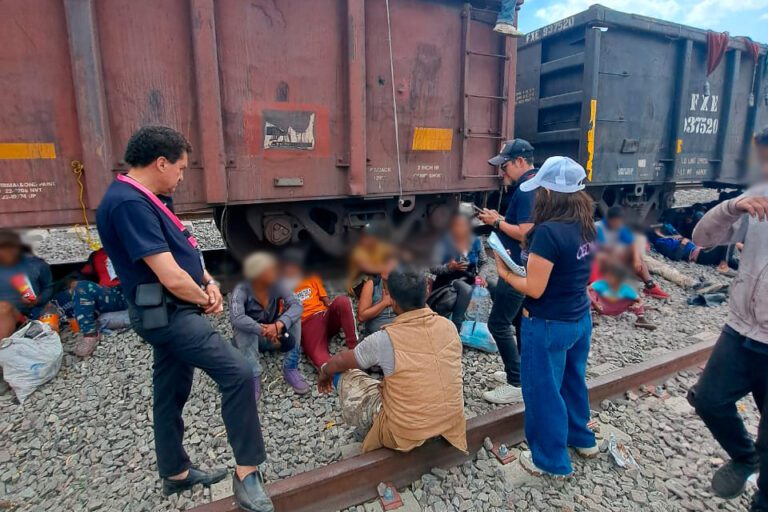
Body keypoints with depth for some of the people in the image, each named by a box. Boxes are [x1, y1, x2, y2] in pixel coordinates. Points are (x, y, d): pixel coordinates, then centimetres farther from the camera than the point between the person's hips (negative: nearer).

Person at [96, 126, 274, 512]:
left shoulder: (148, 199, 11)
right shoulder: (128, 203, -22)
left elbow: (183, 252, 18)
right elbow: (171, 277, -26)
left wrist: (210, 284, 1)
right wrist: (205, 300, -7)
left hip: (172, 311, 11)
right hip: (165, 312, -10)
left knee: (171, 393, 20)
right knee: (237, 373, -19)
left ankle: (176, 473, 38)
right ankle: (247, 473, -7)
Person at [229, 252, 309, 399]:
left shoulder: (277, 286, -14)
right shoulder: (241, 290, -23)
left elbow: (297, 306, -28)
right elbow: (236, 318, -39)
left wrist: (279, 325, -44)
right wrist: (263, 330, -46)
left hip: (274, 336, 3)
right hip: (249, 338, -2)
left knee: (292, 316, -23)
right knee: (243, 326, -33)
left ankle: (291, 369, -21)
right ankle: (254, 377, -31)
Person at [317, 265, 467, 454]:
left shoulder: (385, 339, -21)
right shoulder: (448, 326, -8)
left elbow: (340, 361, -1)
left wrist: (325, 373, 22)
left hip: (406, 434, -5)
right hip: (451, 426, 5)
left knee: (344, 375, 10)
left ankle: (373, 434, 23)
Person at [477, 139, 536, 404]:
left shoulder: (526, 189, -20)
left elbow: (525, 234, -26)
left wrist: (497, 222, -15)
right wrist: (501, 218, 6)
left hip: (520, 268, -11)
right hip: (525, 266, 11)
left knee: (498, 324, -5)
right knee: (521, 321, 19)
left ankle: (516, 385, 4)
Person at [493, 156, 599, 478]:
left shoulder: (548, 231, -27)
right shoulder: (586, 227, -1)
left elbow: (534, 289, -23)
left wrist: (505, 273, -8)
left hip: (548, 326, -8)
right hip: (580, 319, 8)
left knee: (544, 391, 11)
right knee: (572, 379, 27)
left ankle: (552, 461, 29)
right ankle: (581, 438, 49)